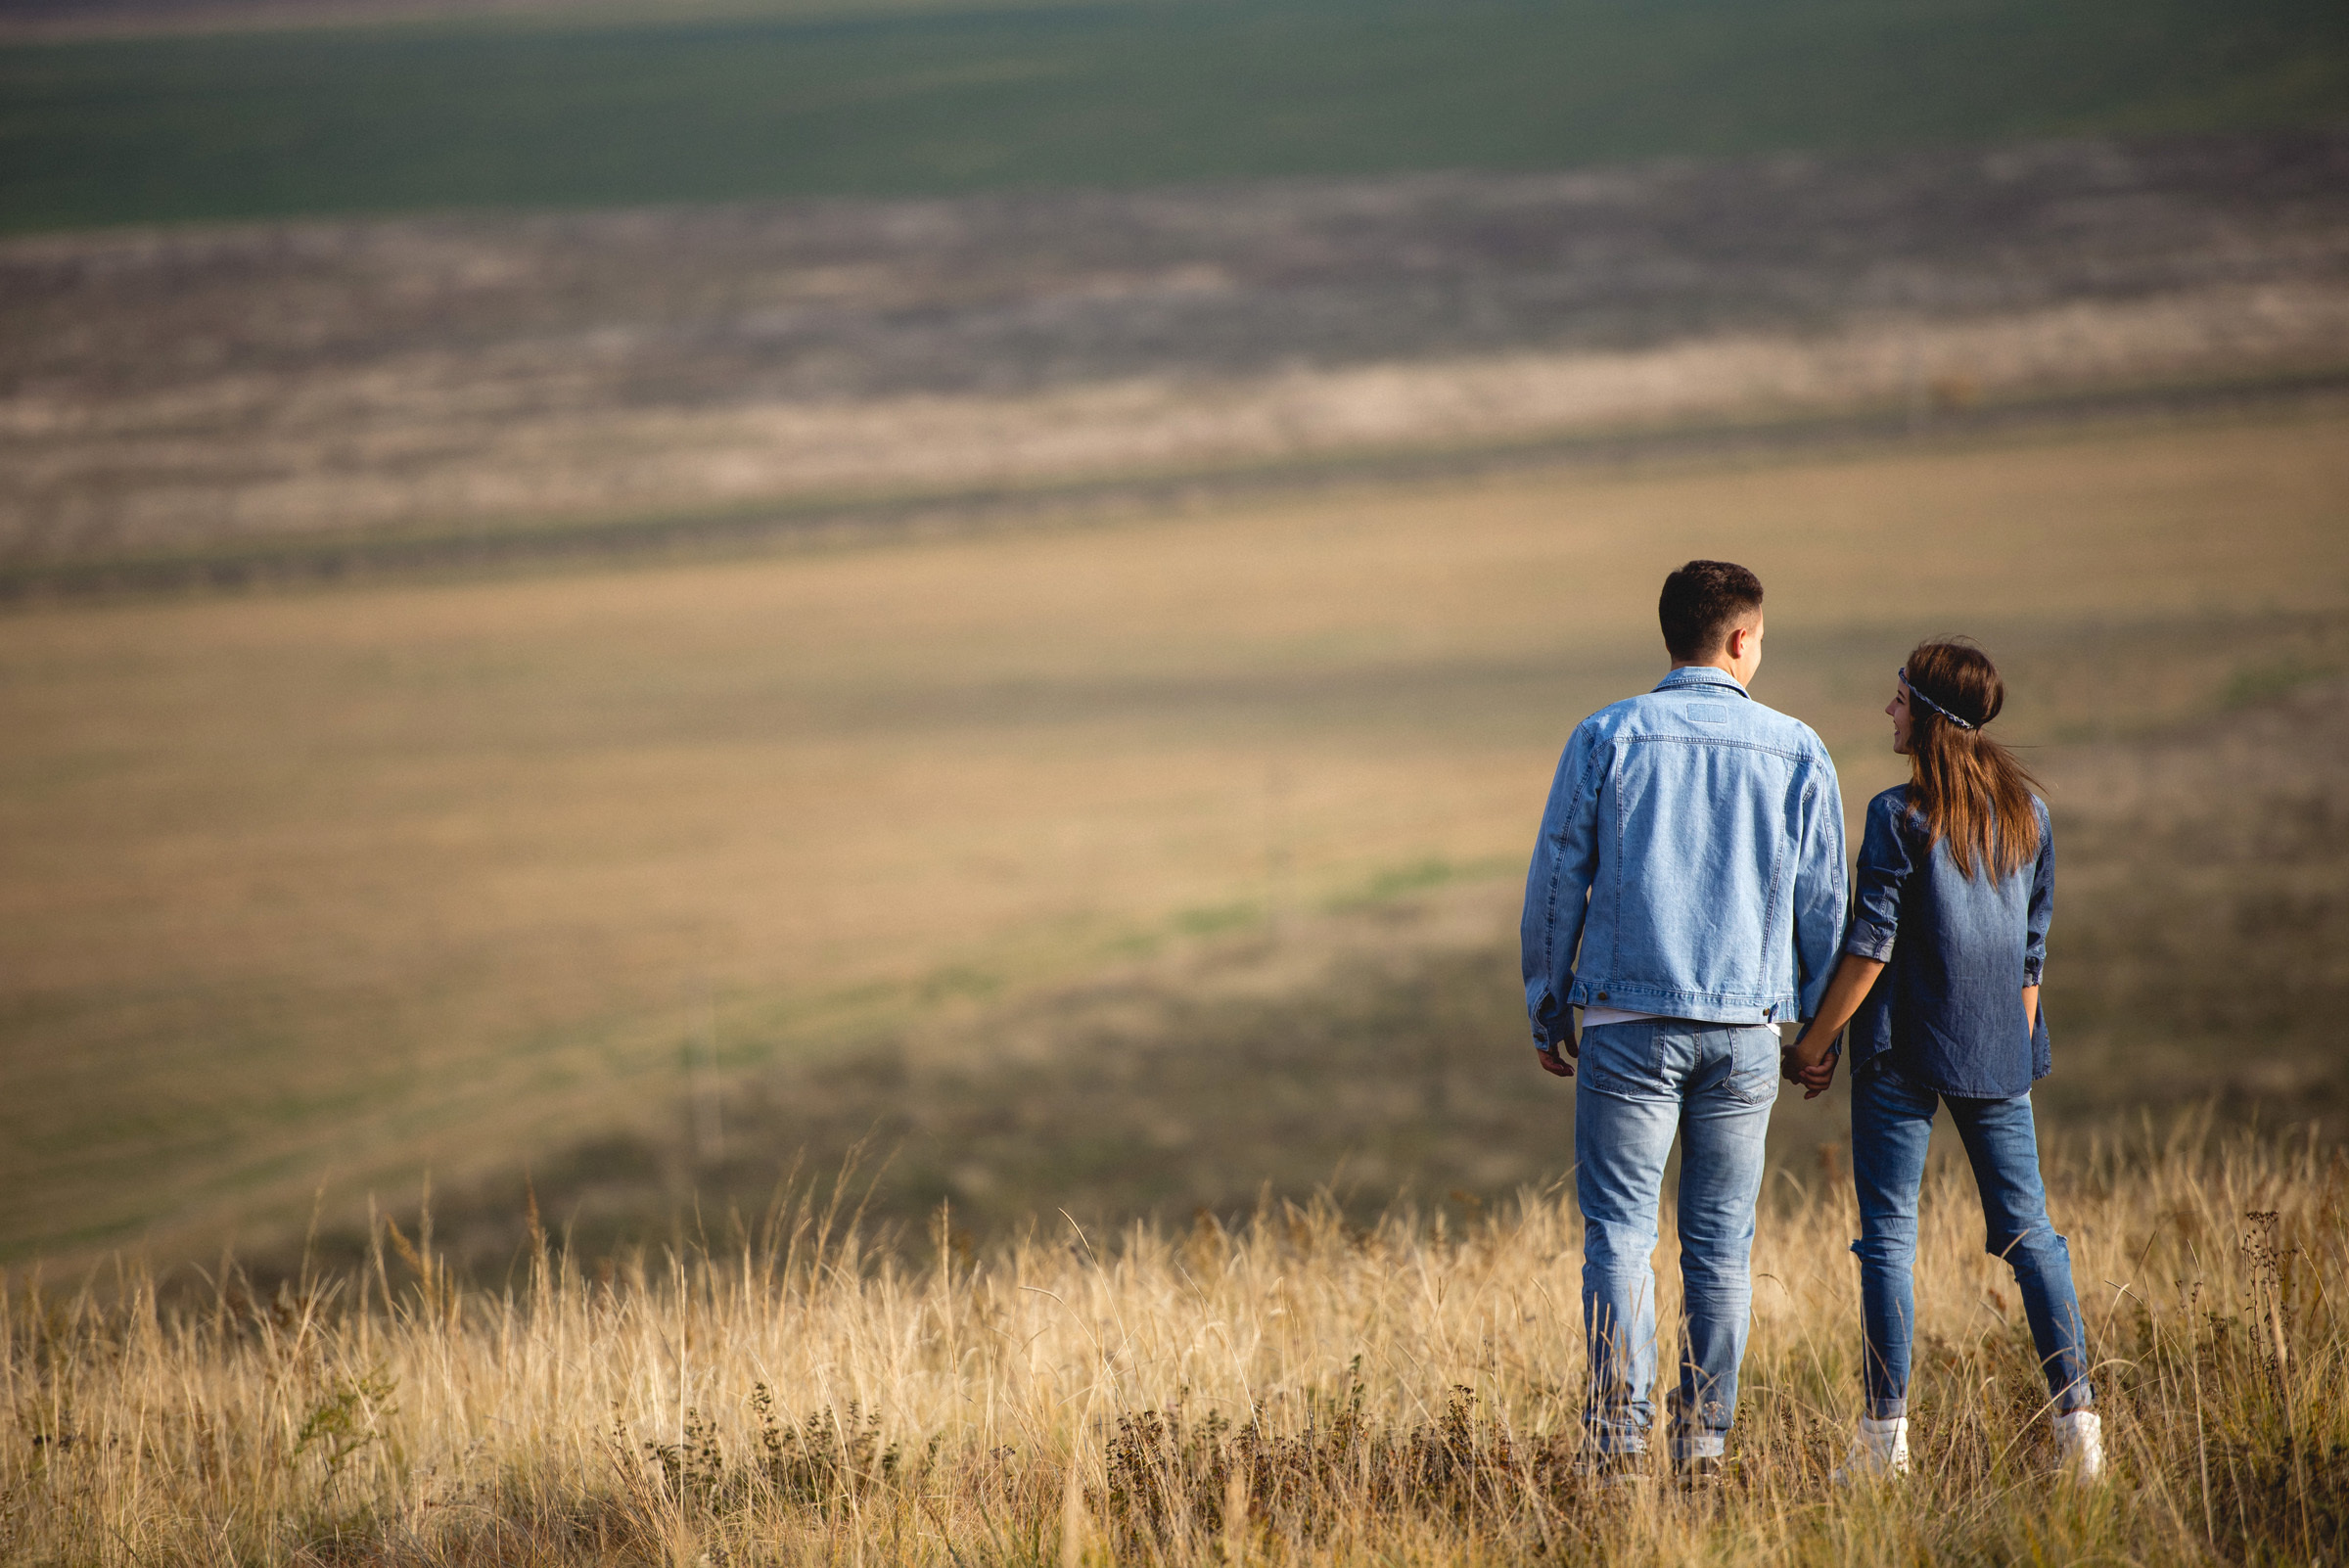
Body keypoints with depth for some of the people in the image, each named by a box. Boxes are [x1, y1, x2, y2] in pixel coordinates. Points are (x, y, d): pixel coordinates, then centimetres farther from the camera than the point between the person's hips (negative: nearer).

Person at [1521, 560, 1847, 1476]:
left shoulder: (1607, 738, 0)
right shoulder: (1797, 753, 4)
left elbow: (1557, 879, 1)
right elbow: (1823, 903, 8)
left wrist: (1546, 1013, 10)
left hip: (1629, 1021, -2)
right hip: (1746, 1028, 2)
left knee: (1619, 1230, -1)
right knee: (1721, 1245, 7)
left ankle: (1619, 1430, -13)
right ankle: (1704, 1438, 6)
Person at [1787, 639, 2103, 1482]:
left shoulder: (1900, 815, -10)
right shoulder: (2027, 812, 7)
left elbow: (1872, 944, -12)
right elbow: (2034, 944, 11)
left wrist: (1815, 1041, -5)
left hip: (1904, 1049, -5)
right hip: (1998, 1056, 5)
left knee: (1889, 1235, -1)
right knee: (2028, 1230, 9)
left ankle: (1886, 1437, -3)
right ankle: (2077, 1418, 2)